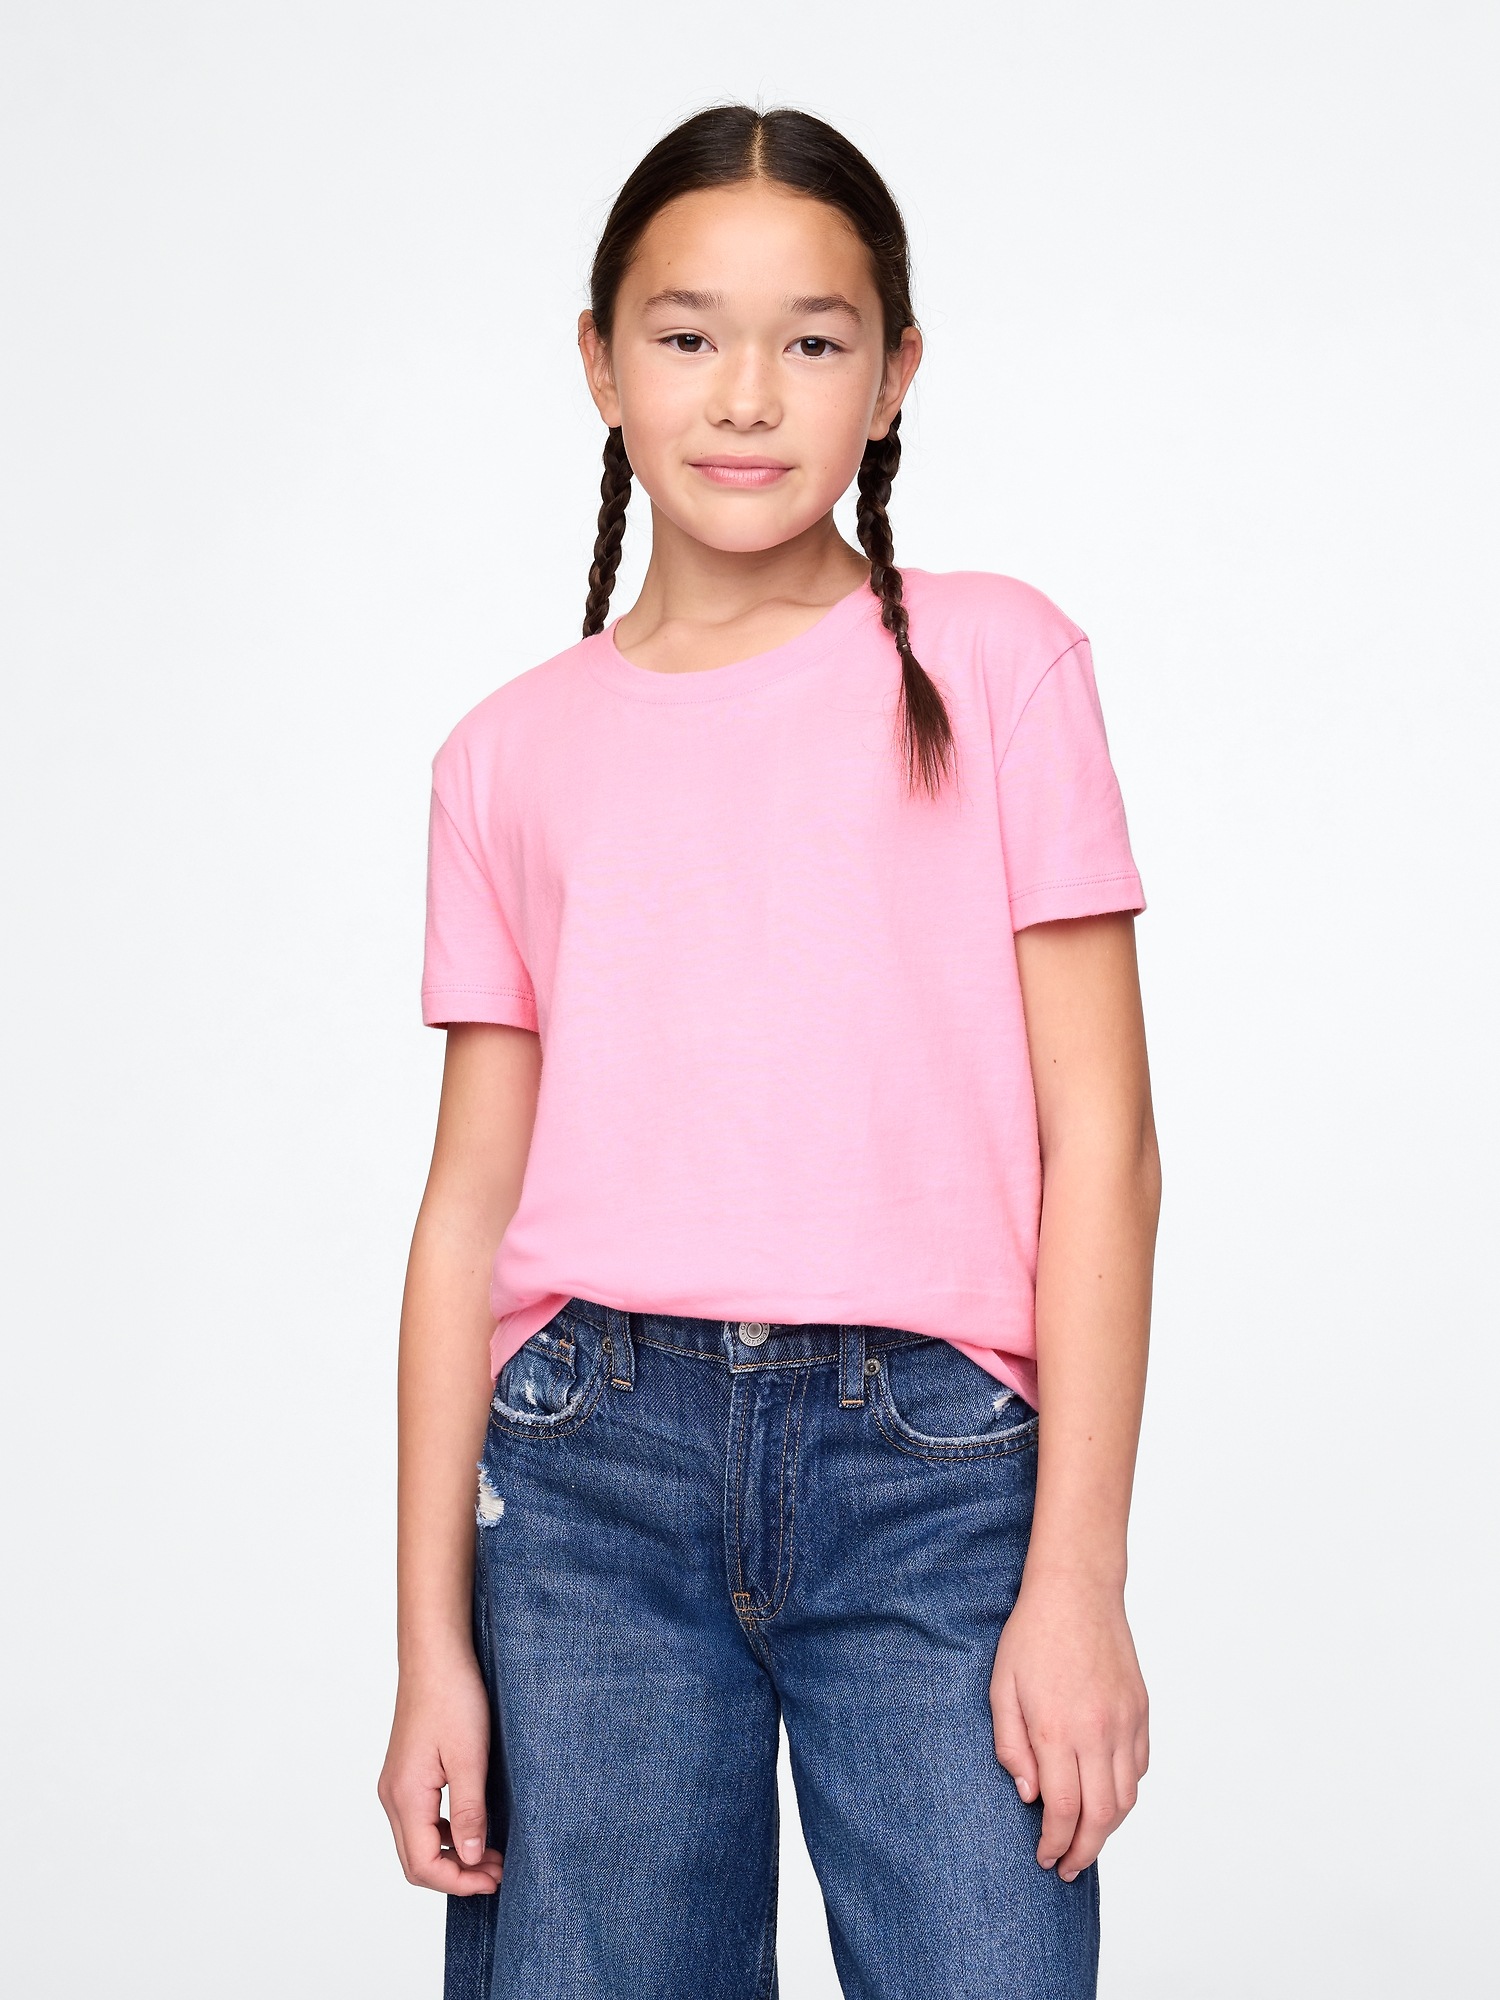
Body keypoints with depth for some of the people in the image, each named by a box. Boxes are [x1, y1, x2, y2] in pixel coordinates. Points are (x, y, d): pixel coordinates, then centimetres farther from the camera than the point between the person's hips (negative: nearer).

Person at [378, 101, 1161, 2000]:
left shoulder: (992, 664, 5)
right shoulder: (514, 755, 10)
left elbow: (1098, 1131, 0)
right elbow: (470, 1203, 9)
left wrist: (1075, 1575, -7)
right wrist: (432, 1643, 4)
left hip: (933, 1468, -1)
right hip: (592, 1465, 2)